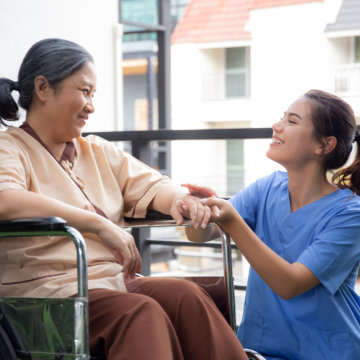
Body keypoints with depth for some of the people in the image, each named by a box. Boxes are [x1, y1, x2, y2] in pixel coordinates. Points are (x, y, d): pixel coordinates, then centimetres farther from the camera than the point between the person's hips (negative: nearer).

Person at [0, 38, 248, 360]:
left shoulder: (97, 151, 24)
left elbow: (150, 186, 21)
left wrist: (179, 199, -5)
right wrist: (99, 224, -27)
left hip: (113, 282, 6)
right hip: (47, 290, -6)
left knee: (186, 295, -23)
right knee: (141, 311, -33)